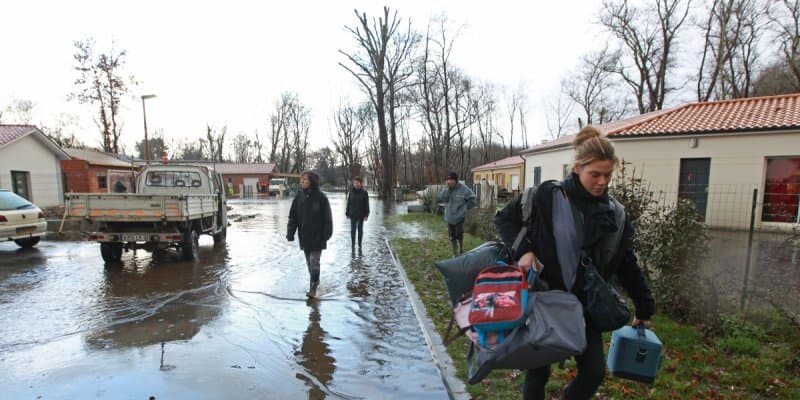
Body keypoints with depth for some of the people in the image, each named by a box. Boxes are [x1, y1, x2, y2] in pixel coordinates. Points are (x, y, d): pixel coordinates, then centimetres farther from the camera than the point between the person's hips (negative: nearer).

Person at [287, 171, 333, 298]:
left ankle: (313, 287, 6)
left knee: (314, 262, -5)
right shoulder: (299, 197, 2)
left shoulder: (321, 197, -11)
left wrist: (326, 234, -11)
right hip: (304, 237, 5)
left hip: (317, 237, -5)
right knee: (309, 262, 16)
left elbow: (327, 218, -9)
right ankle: (315, 281, 35)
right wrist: (290, 233, -6)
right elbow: (293, 217, 2)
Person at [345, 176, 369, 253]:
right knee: (353, 230, 2)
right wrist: (347, 213, 4)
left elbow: (366, 204, -5)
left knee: (360, 230, 9)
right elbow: (348, 203, 6)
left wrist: (366, 214, -10)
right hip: (352, 214, 1)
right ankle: (353, 245, 10)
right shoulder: (351, 192, 2)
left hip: (361, 215, -1)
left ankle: (360, 245, 18)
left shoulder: (364, 192, -5)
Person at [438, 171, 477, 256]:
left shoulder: (463, 189, -12)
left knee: (459, 235, 7)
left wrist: (465, 207, -5)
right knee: (452, 236, 10)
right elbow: (441, 199, -13)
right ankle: (455, 253, 24)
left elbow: (472, 199, -5)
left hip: (459, 217, -4)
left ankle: (461, 250, 31)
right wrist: (447, 188, -19)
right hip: (449, 217, 4)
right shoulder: (446, 189, 0)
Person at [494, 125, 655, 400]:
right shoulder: (547, 196, -13)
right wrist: (523, 250, -20)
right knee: (538, 370, 8)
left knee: (595, 371, 8)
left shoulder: (614, 214, 0)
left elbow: (627, 266, 9)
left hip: (585, 305, 4)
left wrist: (644, 307, 13)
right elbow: (504, 218, -5)